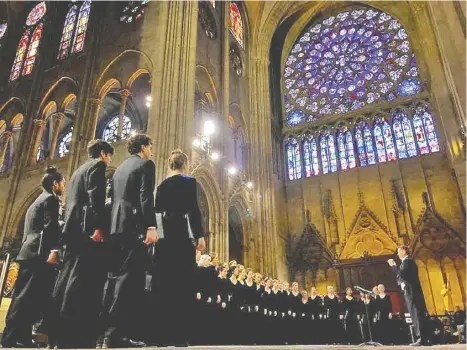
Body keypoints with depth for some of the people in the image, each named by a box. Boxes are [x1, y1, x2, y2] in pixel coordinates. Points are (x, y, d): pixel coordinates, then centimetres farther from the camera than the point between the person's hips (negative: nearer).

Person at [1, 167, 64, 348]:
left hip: (30, 252, 10)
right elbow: (50, 226, -17)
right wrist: (53, 250, -24)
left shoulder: (39, 200, 24)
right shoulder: (51, 199, -4)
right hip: (39, 253, -10)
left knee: (25, 296, 9)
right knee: (28, 296, -9)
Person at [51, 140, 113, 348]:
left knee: (67, 279, 8)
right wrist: (98, 227, -23)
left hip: (71, 230, 10)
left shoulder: (79, 170, 29)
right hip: (86, 230, -10)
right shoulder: (97, 165, 1)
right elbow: (95, 196, -15)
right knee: (82, 282, -13)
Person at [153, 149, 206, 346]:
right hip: (182, 234, -6)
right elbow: (193, 209, -11)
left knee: (164, 283, 6)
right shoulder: (189, 181, 1)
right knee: (183, 283, -5)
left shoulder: (162, 185, 17)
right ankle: (179, 336, -7)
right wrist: (200, 235, -11)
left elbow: (157, 211, 14)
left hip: (163, 234, 6)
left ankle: (164, 335, 10)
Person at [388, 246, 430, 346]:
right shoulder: (408, 261, 21)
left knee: (416, 314, -10)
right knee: (418, 314, 10)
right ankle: (424, 338, 13)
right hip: (412, 291, 10)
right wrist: (394, 266, 15)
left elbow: (402, 274, -22)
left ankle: (421, 339, -9)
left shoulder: (407, 261, -10)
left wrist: (393, 265, -13)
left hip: (411, 292, -10)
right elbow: (402, 274, 19)